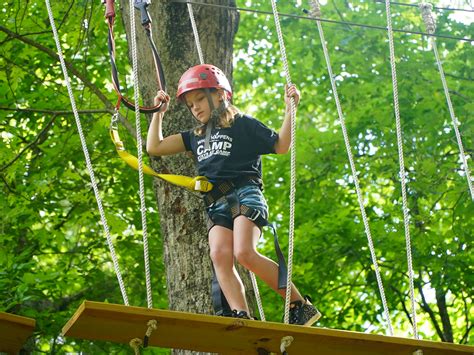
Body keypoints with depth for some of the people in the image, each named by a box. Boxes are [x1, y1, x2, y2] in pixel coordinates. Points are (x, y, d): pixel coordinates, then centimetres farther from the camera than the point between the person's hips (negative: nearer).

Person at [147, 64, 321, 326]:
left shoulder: (243, 124, 11)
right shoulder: (196, 137, 27)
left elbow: (281, 146, 7)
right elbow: (154, 147, 30)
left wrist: (289, 109, -1)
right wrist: (158, 112, 28)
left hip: (245, 194, -5)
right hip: (215, 204, 5)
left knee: (245, 253, -27)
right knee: (219, 256, -23)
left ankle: (300, 305, -19)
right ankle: (242, 318, -37)